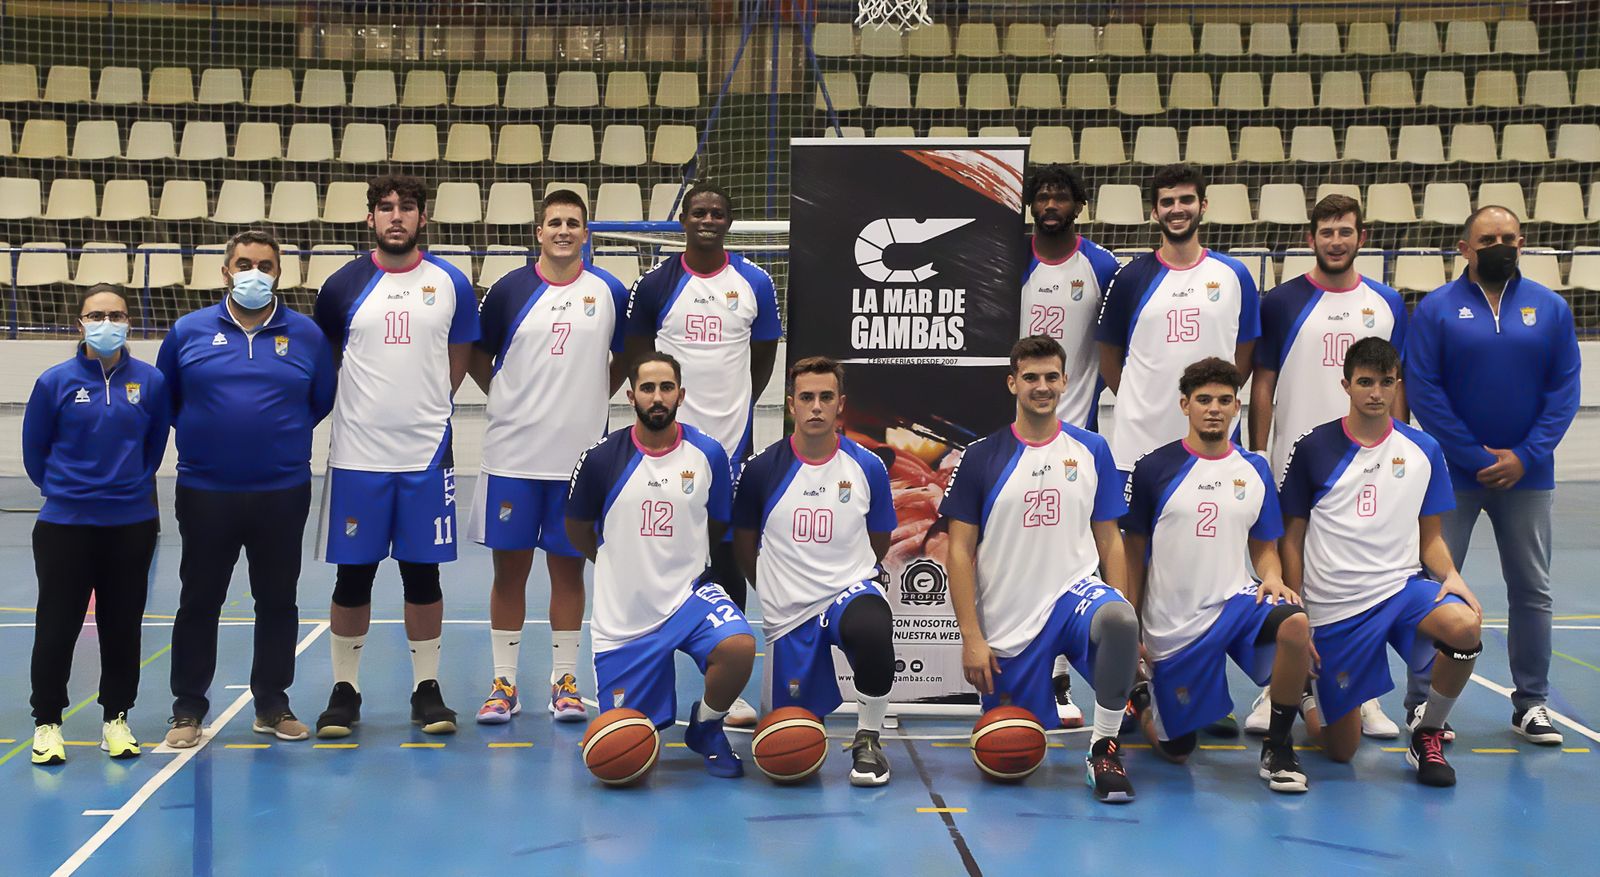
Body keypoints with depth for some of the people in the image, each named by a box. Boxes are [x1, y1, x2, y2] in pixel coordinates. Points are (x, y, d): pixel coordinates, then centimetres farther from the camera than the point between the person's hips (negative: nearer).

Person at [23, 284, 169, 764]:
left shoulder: (151, 381, -3)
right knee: (56, 627, 3)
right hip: (65, 526, -1)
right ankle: (47, 722, 16)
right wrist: (62, 488, 11)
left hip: (132, 525, 1)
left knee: (123, 626, 9)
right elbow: (34, 450, 5)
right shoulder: (56, 382, -7)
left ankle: (116, 718, 23)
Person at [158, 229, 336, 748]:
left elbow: (323, 400, 10)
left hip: (283, 493, 1)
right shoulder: (189, 331, 1)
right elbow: (164, 399, 9)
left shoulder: (306, 335, 2)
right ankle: (188, 709, 16)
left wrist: (283, 435, 5)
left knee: (278, 601, 9)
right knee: (199, 602, 7)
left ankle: (272, 704, 22)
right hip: (205, 492, -1)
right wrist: (202, 434, 5)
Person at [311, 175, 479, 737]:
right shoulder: (344, 285, 1)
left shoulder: (451, 284, 3)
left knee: (423, 573, 6)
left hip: (427, 452, 0)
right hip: (357, 454, 0)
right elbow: (322, 362, 12)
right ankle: (345, 691, 16)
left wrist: (425, 406, 7)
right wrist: (368, 405, 8)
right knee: (352, 574, 4)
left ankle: (427, 690, 16)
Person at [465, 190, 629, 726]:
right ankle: (503, 683, 12)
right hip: (512, 454, 0)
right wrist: (507, 400, 3)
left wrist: (593, 399, 7)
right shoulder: (509, 290, 1)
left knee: (569, 567, 7)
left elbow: (625, 359, 15)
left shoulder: (610, 293, 3)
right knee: (509, 566, 3)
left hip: (581, 456, 0)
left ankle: (564, 681, 16)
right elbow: (478, 357, 10)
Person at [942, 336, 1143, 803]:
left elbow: (1110, 541, 8)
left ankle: (1104, 747, -17)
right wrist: (972, 637, -7)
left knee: (1119, 621, -36)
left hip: (1077, 591, 0)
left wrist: (1122, 624, -2)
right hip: (1007, 624, 0)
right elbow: (960, 551, -1)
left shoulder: (1092, 451, 5)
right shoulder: (982, 457, 0)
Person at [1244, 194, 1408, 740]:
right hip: (1293, 464, -2)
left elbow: (1397, 385, 11)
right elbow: (1263, 384, 3)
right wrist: (1257, 458, -2)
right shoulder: (1282, 303, 2)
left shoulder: (1387, 304, 8)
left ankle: (1366, 698, 13)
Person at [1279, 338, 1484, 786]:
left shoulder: (1424, 450, 5)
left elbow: (1431, 537, 11)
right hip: (1333, 606, -2)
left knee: (1464, 627, -34)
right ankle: (1311, 690, 37)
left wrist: (1452, 578, -11)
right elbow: (1292, 538, 2)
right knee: (1341, 750, 0)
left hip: (1402, 586, 2)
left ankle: (1428, 735, -7)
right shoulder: (1314, 449, -2)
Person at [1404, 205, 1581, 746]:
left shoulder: (1550, 309, 3)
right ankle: (1423, 703, 9)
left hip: (1526, 474, 2)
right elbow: (1423, 391, -8)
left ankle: (1531, 703, 19)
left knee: (1532, 591, 8)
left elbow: (1564, 391, 1)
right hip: (1453, 473, -2)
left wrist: (1524, 457, -10)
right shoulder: (1437, 309, -3)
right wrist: (1477, 458, -12)